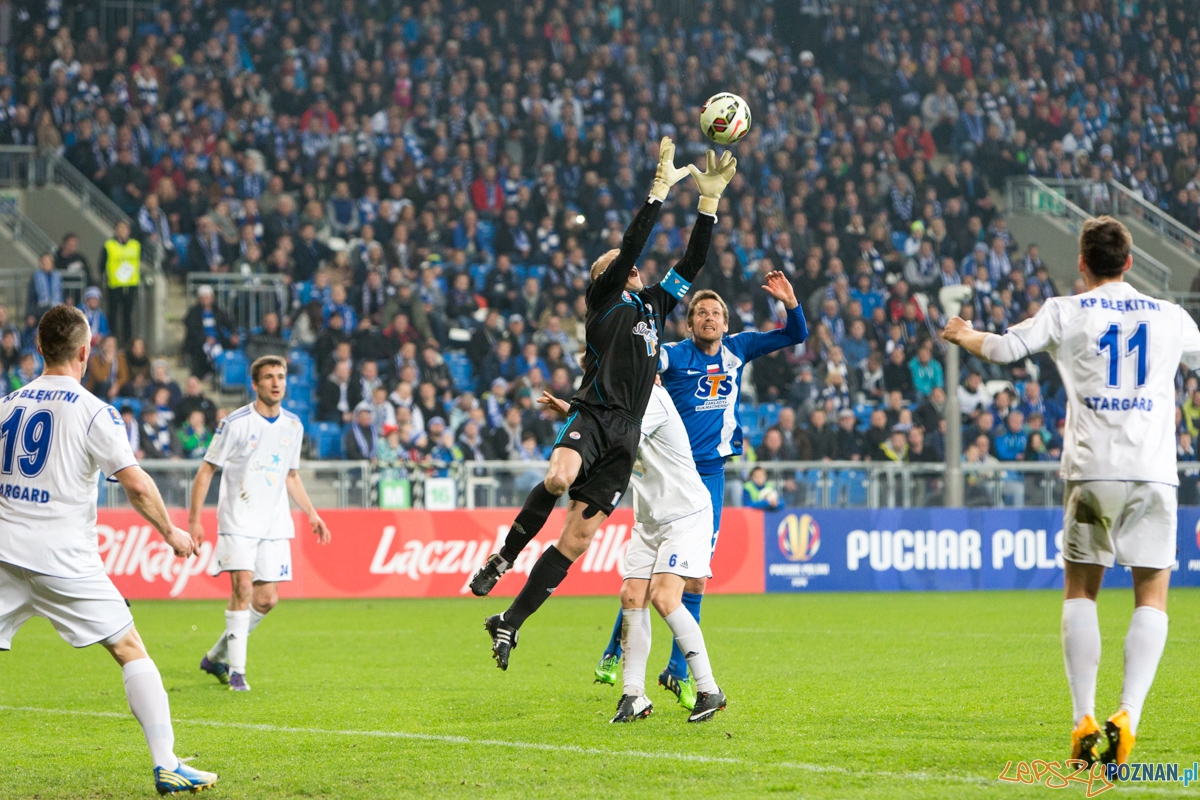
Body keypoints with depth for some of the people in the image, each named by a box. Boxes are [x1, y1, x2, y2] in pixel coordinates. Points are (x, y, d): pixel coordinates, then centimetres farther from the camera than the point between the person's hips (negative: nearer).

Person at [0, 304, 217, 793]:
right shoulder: (93, 412, -6)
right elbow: (135, 483, -11)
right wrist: (170, 533, 3)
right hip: (63, 559, -4)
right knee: (131, 651, 4)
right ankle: (166, 766, -2)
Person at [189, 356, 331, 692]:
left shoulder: (293, 425, 9)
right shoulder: (235, 423, -7)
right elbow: (206, 471, -3)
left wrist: (311, 513, 14)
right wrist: (195, 519, -9)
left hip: (275, 525, 5)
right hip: (238, 522, -5)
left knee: (267, 599, 2)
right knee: (243, 588, -17)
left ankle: (217, 656, 20)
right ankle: (236, 670, -12)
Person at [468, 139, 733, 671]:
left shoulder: (653, 305, 24)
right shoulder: (604, 298, 8)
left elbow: (692, 264, 21)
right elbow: (632, 244, -3)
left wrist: (710, 199, 16)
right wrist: (660, 191, -4)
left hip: (625, 434, 5)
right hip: (592, 414, -5)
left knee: (578, 536, -1)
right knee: (559, 477, -37)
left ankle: (509, 624, 4)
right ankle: (502, 558, -15)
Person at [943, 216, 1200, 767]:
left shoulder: (1066, 313, 5)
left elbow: (1002, 350, 3)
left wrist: (964, 335, 25)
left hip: (1092, 470, -1)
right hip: (1154, 473, 1)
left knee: (1080, 592, 13)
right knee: (1152, 598, 5)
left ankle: (1084, 720, 2)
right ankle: (1128, 714, -15)